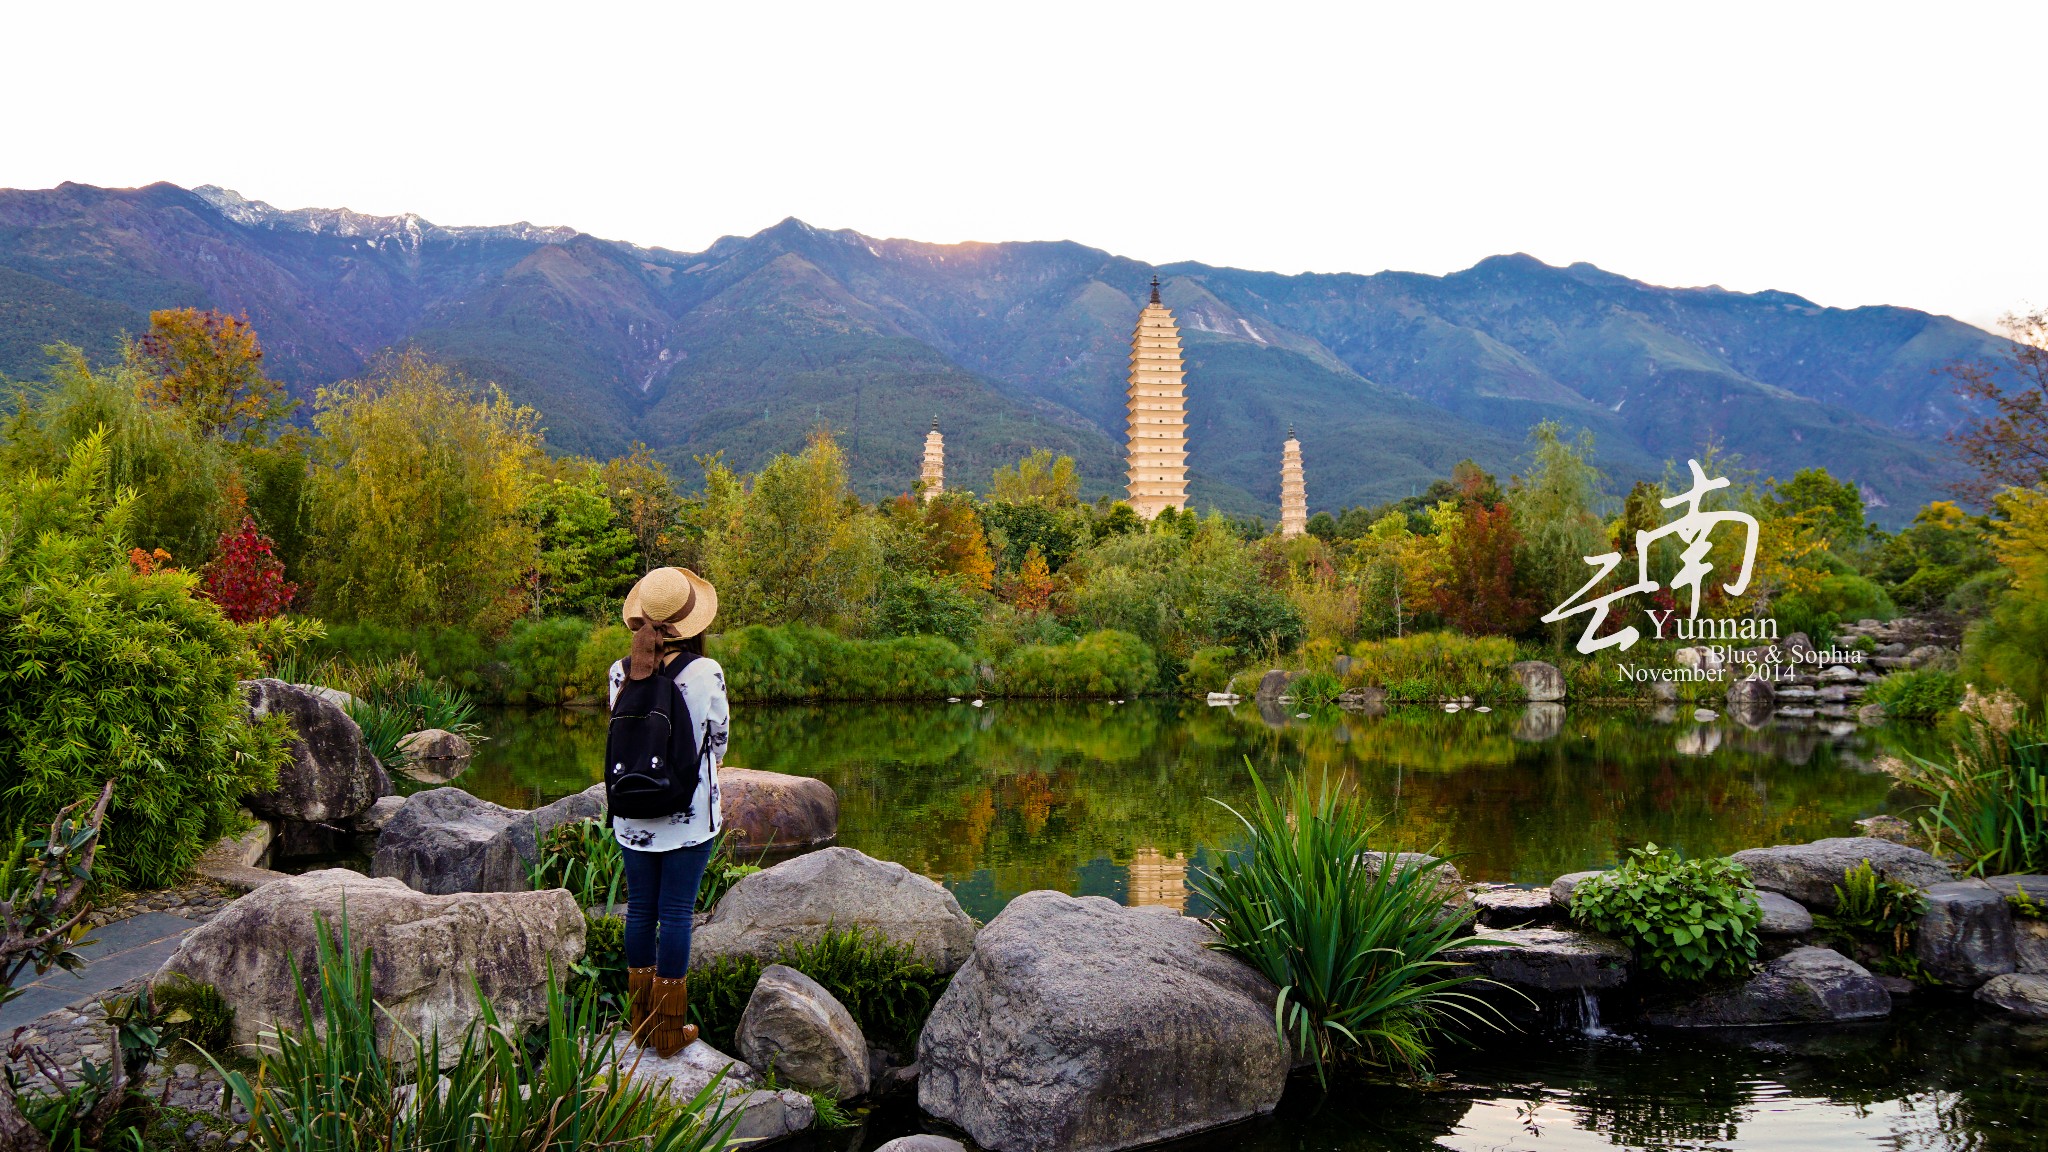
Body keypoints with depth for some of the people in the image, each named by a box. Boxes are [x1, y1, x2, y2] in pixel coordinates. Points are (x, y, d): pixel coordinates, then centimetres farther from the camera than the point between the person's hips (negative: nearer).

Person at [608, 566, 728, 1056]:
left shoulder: (622, 671, -4)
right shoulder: (706, 672, -13)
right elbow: (719, 738, 0)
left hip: (633, 814, 3)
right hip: (690, 815, -3)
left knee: (640, 909, 14)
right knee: (677, 912, 3)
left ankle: (641, 1020, 24)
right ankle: (670, 1027, 11)